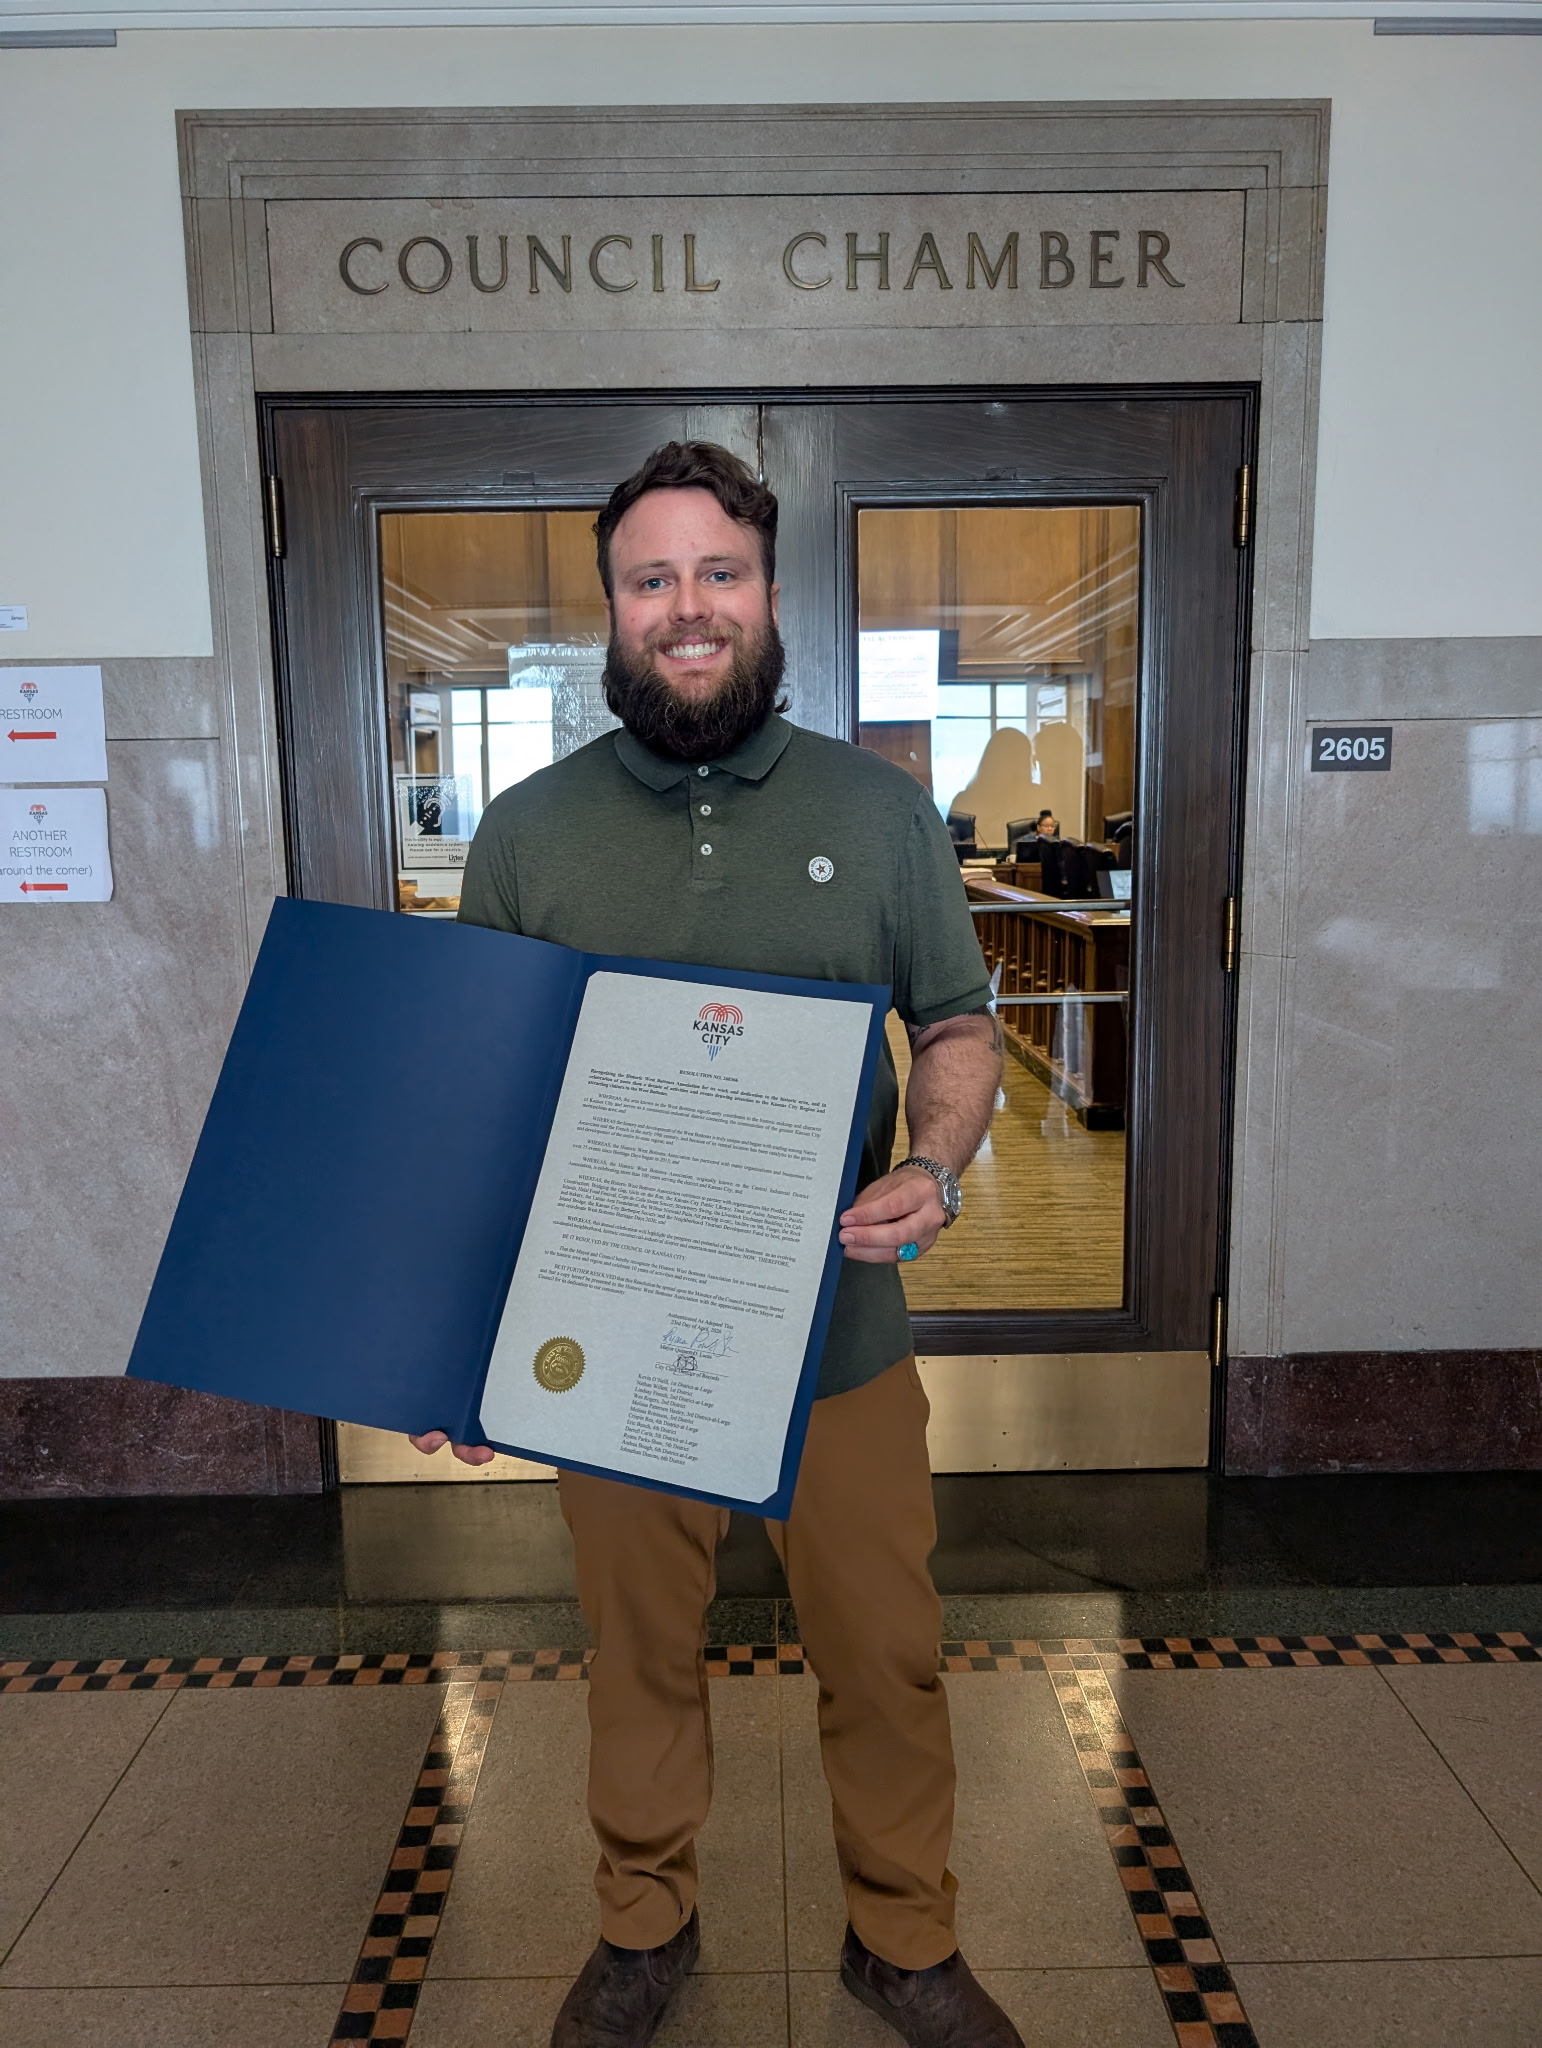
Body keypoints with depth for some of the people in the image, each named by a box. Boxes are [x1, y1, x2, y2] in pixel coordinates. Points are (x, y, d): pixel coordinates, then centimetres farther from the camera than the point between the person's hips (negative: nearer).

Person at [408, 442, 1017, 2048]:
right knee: (639, 1658, 19)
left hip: (836, 1343, 0)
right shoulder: (525, 831, -1)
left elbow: (958, 1024, 5)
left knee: (884, 1660, 15)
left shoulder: (881, 808, -1)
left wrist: (936, 1165, -16)